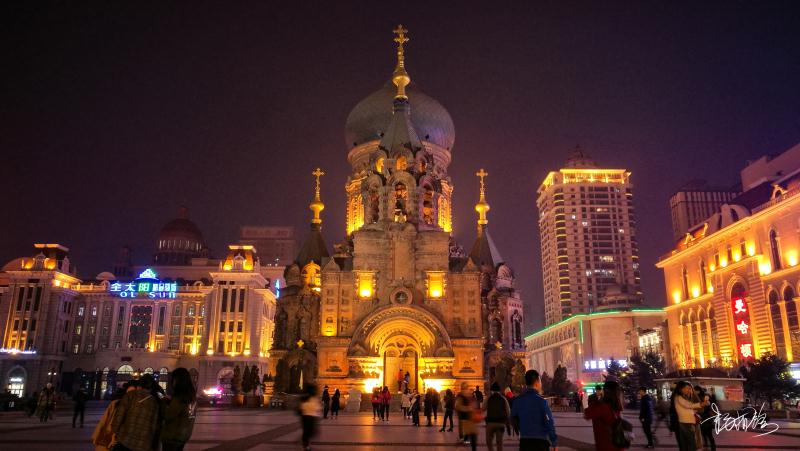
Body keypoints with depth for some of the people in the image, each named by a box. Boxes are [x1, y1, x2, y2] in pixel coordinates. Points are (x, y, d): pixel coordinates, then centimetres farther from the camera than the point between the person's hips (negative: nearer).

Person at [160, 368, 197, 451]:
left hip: (173, 436, -8)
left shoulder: (179, 398, -24)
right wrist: (170, 401, 4)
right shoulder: (192, 397, 1)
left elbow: (167, 416, -17)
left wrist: (164, 403, -3)